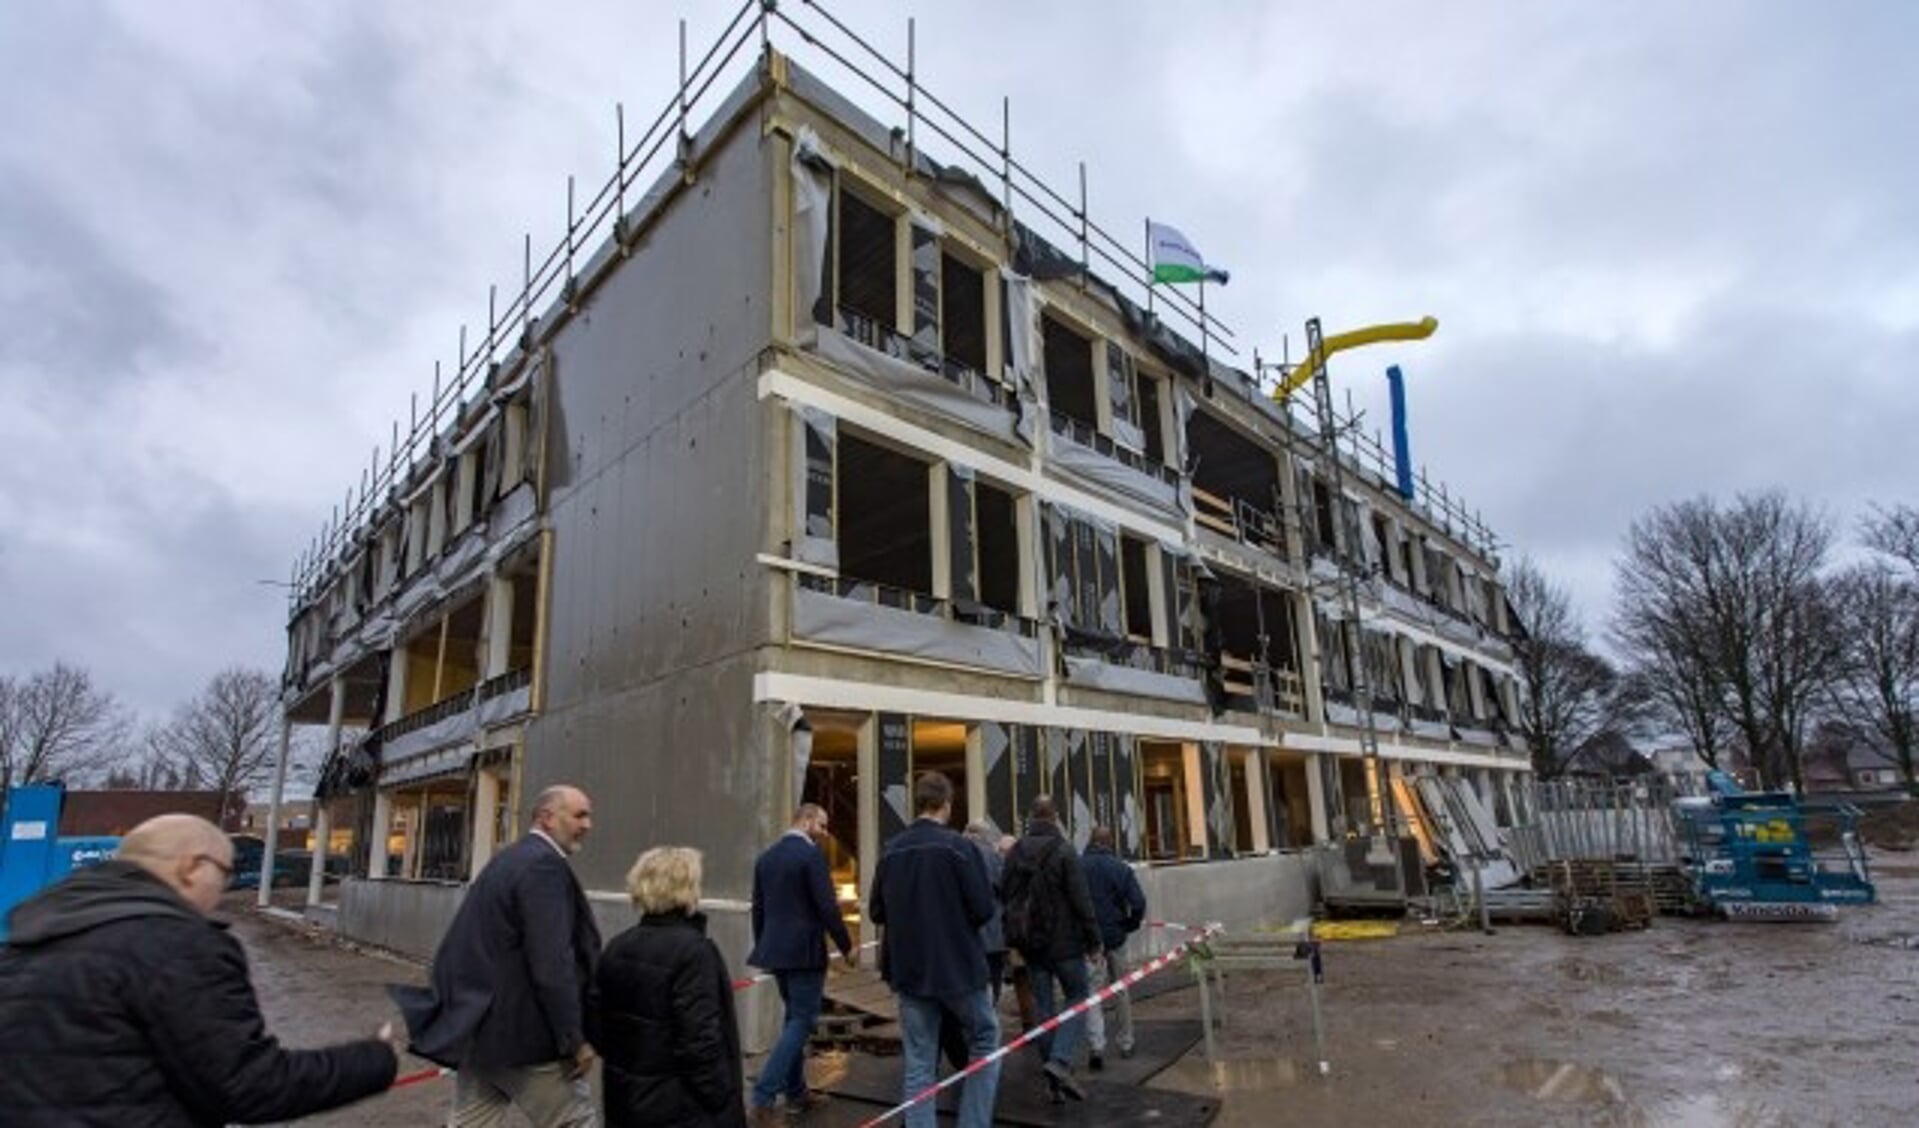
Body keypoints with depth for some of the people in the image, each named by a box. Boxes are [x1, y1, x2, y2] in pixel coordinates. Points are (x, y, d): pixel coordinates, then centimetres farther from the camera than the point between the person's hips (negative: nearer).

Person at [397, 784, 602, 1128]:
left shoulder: (507, 859, 12)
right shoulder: (544, 865, -20)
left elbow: (474, 948, 17)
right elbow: (551, 965, -24)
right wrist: (575, 1039, -18)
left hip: (478, 1025, 10)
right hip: (522, 1034, -9)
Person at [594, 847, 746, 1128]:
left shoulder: (618, 947, 3)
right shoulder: (692, 950, -21)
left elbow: (600, 1024, 9)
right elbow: (701, 1040, -22)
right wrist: (726, 1101, -13)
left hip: (626, 1100, 8)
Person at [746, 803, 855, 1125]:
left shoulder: (766, 856, 9)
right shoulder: (811, 854, -15)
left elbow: (758, 908, 14)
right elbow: (827, 907, -17)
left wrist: (763, 948, 24)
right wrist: (847, 947, -6)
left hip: (776, 950, 8)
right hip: (805, 951, -8)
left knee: (794, 1017, 19)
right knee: (802, 1021, -1)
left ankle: (796, 1092, 25)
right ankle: (763, 1097, -7)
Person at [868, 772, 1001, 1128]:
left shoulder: (891, 851, 0)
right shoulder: (957, 846, -14)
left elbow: (876, 912, 6)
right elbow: (984, 909, -15)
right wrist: (959, 918, 5)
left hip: (908, 970, 4)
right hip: (957, 966, -4)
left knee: (918, 1063, 10)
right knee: (986, 1040, 16)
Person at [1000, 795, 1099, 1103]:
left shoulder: (1015, 852, 4)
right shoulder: (1064, 852, -13)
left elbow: (1005, 896, 9)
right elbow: (1081, 901, -13)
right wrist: (1093, 941, -6)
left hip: (1029, 943, 5)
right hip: (1063, 941, -5)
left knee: (1043, 1005, 11)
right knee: (1076, 997, 8)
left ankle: (1055, 1083, 15)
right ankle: (1060, 1060, -11)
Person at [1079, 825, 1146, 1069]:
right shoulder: (1121, 869, -6)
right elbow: (1138, 903, -12)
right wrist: (1129, 926, 4)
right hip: (1115, 937, 1)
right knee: (1120, 990, 17)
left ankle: (1096, 1046, -17)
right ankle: (1126, 1043, 27)